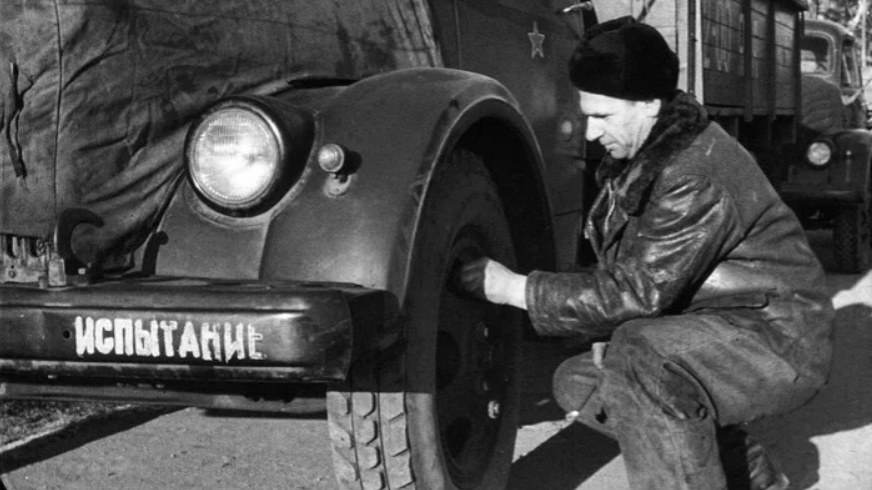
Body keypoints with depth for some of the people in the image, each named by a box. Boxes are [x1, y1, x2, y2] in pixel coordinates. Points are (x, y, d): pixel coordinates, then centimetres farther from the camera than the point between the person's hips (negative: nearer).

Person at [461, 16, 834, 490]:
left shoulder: (698, 173, -26)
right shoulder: (637, 155, 5)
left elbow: (638, 290, -26)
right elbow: (625, 269, 14)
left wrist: (517, 289, -21)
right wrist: (611, 333, -4)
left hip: (781, 342, -10)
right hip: (710, 329, 10)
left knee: (641, 356, -36)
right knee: (577, 383, 6)